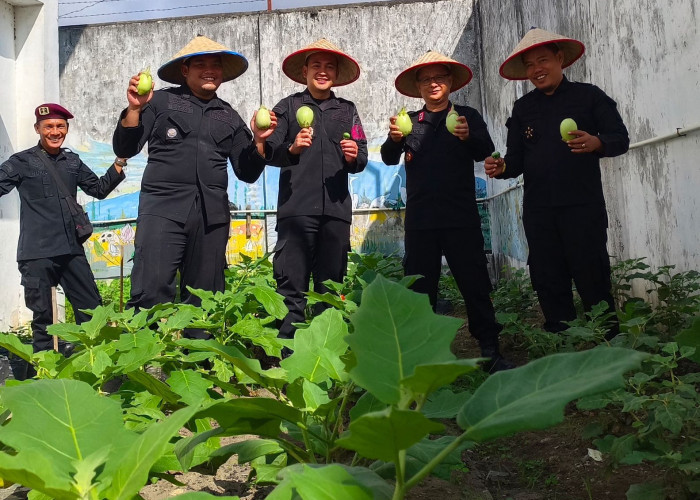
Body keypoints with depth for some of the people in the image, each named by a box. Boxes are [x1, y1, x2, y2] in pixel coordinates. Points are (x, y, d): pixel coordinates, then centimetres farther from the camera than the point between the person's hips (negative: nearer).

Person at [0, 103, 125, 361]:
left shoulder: (72, 161, 13)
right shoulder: (22, 162, 2)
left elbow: (99, 189, 20)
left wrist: (120, 161, 10)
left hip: (71, 250, 4)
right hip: (37, 254, -4)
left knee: (92, 309, 8)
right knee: (43, 316, 4)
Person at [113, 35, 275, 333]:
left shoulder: (229, 117, 19)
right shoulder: (162, 101, 10)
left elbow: (248, 173, 18)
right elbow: (125, 149, 6)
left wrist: (258, 140, 2)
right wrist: (135, 108, -8)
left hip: (212, 214, 4)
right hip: (163, 207, -3)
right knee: (151, 293, -15)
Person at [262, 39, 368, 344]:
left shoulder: (347, 110, 19)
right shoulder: (287, 107, 12)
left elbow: (361, 160, 14)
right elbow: (269, 153, 3)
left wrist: (354, 157, -8)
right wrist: (291, 148, -16)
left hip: (336, 210, 3)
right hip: (296, 209, -3)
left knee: (331, 289, 5)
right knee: (291, 287, -7)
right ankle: (285, 352, -1)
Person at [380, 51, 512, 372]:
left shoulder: (468, 116, 9)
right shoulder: (410, 121, 12)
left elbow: (486, 153, -6)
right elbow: (389, 159, -1)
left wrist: (468, 137, -27)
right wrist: (394, 139, -23)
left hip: (461, 217, -1)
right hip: (420, 220, 2)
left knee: (475, 284, -1)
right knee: (420, 288, 5)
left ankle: (490, 351, 7)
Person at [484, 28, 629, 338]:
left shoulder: (588, 96, 4)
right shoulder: (523, 108, 14)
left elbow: (621, 138, -1)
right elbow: (516, 159, 11)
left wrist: (596, 143, -22)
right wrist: (502, 168, -11)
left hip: (582, 206, -4)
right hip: (538, 210, 4)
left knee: (593, 280, -5)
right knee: (549, 284, 6)